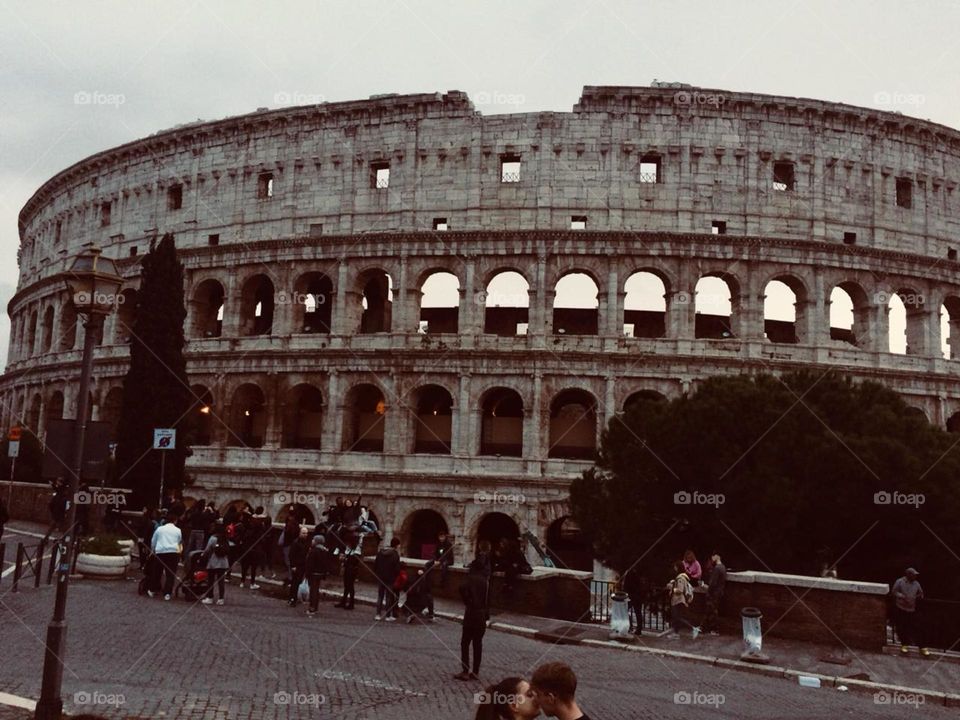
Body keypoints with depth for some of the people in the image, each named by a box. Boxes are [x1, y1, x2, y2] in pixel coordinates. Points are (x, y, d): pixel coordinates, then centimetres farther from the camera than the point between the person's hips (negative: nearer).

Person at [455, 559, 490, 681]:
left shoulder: (472, 578, -6)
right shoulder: (486, 580, 7)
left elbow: (463, 588, -24)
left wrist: (467, 601, -9)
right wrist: (487, 614, 7)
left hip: (472, 613, -5)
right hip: (483, 614, 5)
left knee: (465, 643, 2)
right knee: (478, 643, 10)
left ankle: (465, 672, -2)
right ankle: (475, 672, 12)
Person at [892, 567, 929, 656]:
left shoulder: (916, 583, 6)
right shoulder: (900, 582, -6)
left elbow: (920, 593, 18)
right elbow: (894, 592, -7)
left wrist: (920, 596, -2)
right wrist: (903, 596, -19)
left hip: (913, 609, 2)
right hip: (900, 609, -2)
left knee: (916, 628, 0)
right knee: (901, 628, 6)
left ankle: (922, 647, 6)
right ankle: (904, 644, 25)